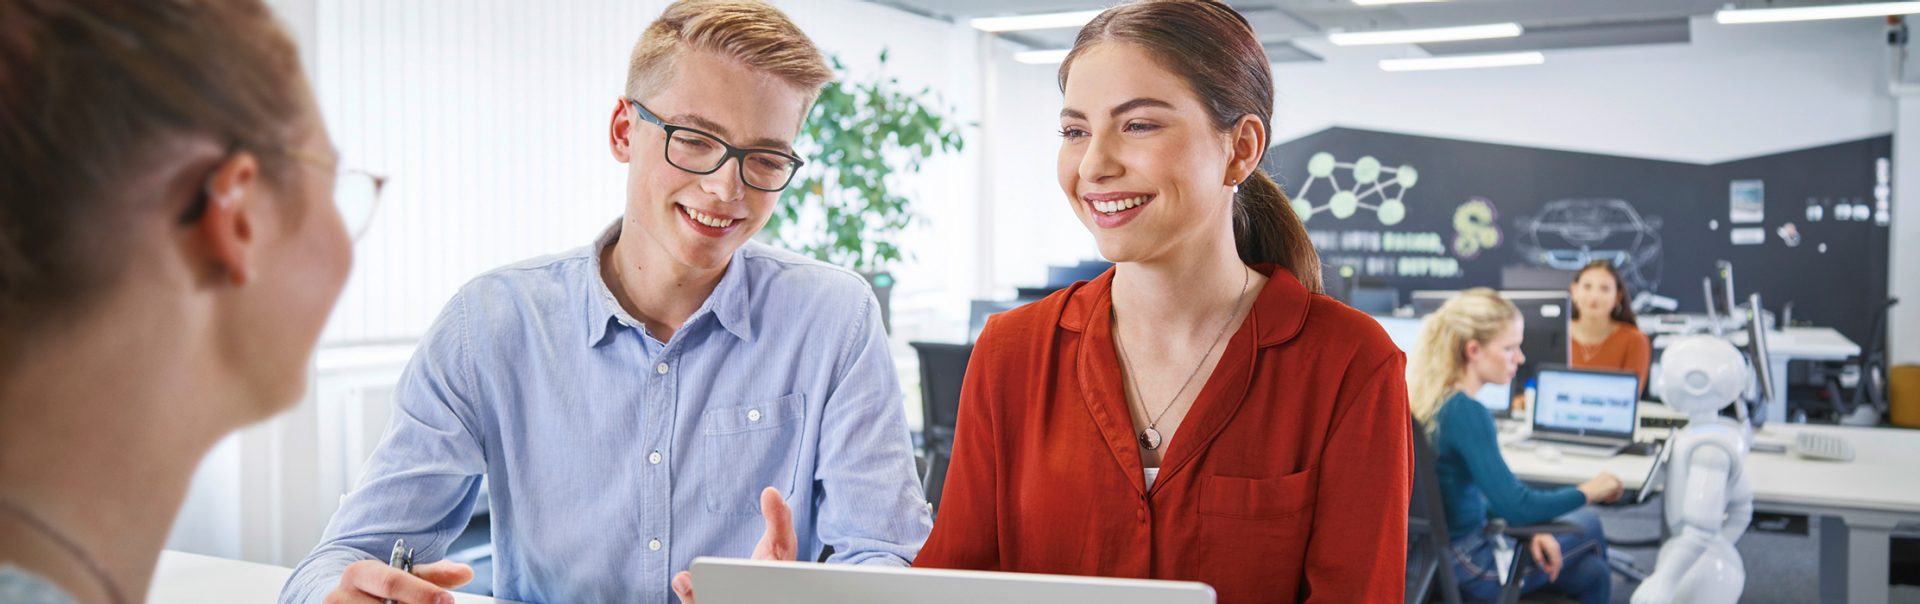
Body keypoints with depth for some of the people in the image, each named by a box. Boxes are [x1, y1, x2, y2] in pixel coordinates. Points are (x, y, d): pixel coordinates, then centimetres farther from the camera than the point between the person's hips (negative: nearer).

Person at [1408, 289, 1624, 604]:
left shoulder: (1428, 398, 2)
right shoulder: (1467, 413, -25)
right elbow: (1516, 505, -28)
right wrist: (1588, 492, -12)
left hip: (1439, 555, 7)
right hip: (1465, 566, -7)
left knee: (1592, 574, 19)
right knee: (1588, 527, 14)